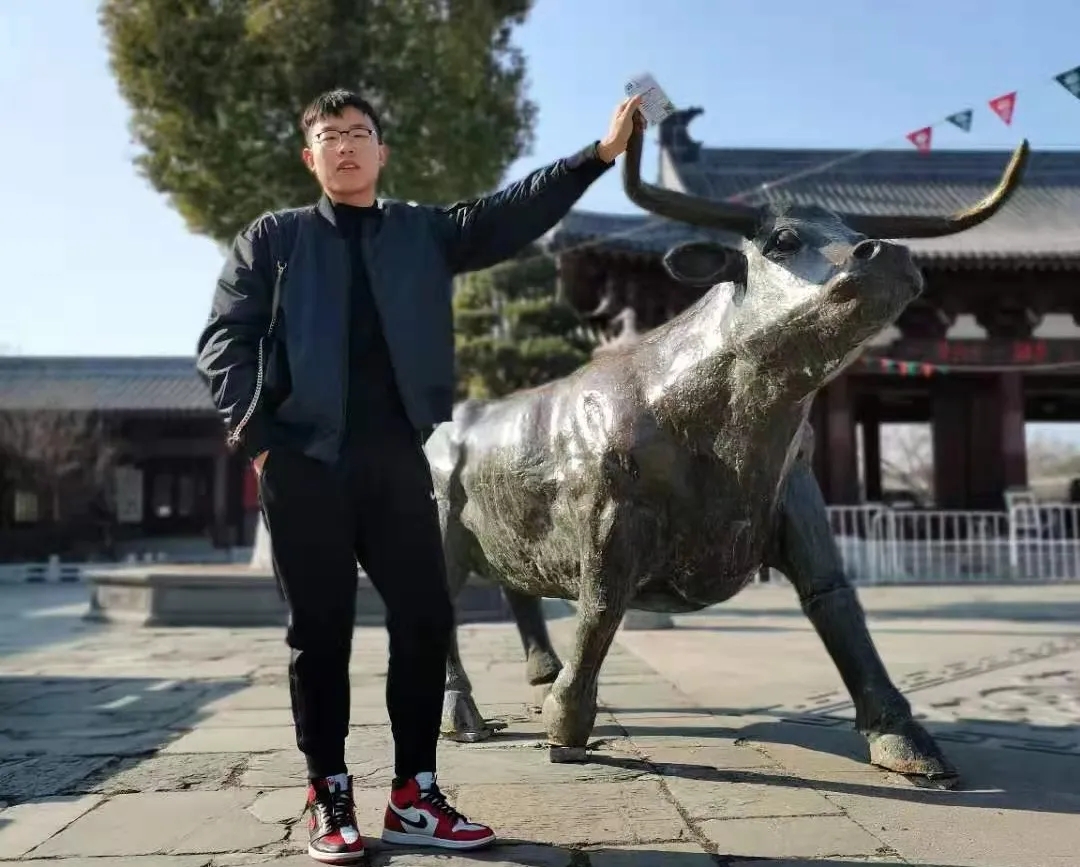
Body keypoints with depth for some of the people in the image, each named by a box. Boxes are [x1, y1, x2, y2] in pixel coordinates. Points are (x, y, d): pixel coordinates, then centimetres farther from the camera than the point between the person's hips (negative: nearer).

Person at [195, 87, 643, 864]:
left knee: (426, 620, 1)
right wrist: (256, 435, -8)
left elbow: (515, 216, 4)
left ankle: (414, 795, 15)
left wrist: (602, 152, -6)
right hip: (303, 459, -2)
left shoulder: (424, 232, 14)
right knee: (321, 630, 4)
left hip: (395, 458, 2)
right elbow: (224, 340, 3)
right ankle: (330, 799, 17)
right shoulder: (273, 238, 9)